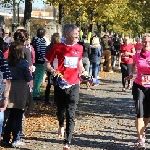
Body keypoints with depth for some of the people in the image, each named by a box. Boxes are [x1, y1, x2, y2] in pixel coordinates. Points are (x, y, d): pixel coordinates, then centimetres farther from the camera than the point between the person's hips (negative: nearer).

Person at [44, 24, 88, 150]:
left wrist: (83, 71, 4)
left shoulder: (79, 48, 5)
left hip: (74, 85, 1)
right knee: (60, 110, 16)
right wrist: (52, 70, -17)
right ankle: (61, 126, 49)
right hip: (60, 83, -1)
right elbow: (47, 63, 2)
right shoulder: (58, 47, -5)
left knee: (71, 114, -6)